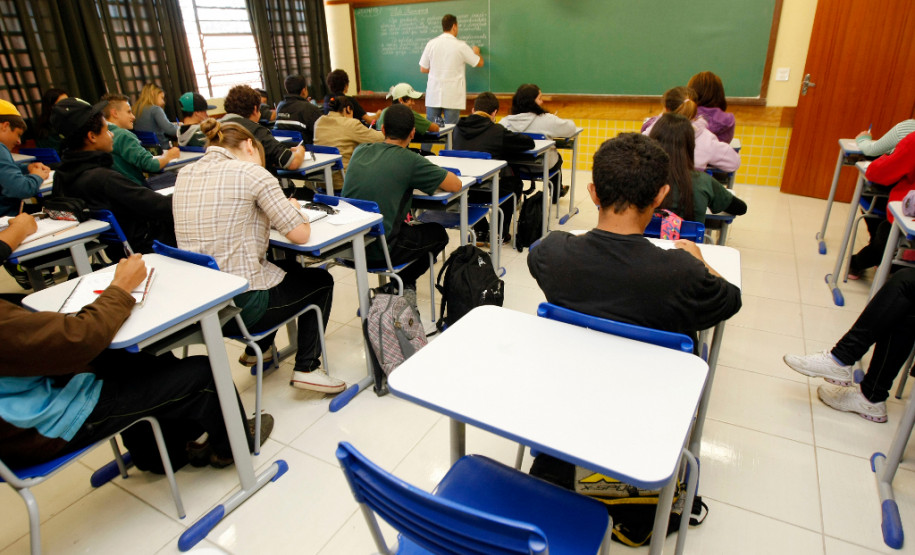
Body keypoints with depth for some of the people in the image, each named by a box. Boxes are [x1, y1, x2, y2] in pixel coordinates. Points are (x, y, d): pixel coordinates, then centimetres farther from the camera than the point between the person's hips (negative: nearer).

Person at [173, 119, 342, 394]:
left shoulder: (184, 175, 8)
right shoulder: (251, 173, -13)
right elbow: (300, 234, -14)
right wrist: (293, 208, 7)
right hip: (241, 306, -7)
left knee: (288, 266, 33)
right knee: (321, 280, 20)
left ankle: (257, 350, 40)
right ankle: (306, 368, 16)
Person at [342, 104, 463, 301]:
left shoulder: (359, 151, 5)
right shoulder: (409, 161, -12)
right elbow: (456, 185, -5)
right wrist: (436, 174, 14)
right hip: (378, 251, -6)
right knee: (438, 233, 19)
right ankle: (405, 284, 22)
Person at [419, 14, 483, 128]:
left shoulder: (431, 44, 1)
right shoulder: (461, 46, -5)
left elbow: (423, 69, 6)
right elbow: (480, 63, 6)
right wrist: (476, 52, 28)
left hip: (433, 96, 3)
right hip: (452, 97, -2)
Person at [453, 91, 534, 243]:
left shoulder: (458, 128, 3)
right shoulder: (497, 131, -10)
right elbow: (529, 143, -2)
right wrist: (505, 147, 15)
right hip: (489, 190, -4)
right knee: (515, 182, 27)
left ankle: (480, 232, 40)